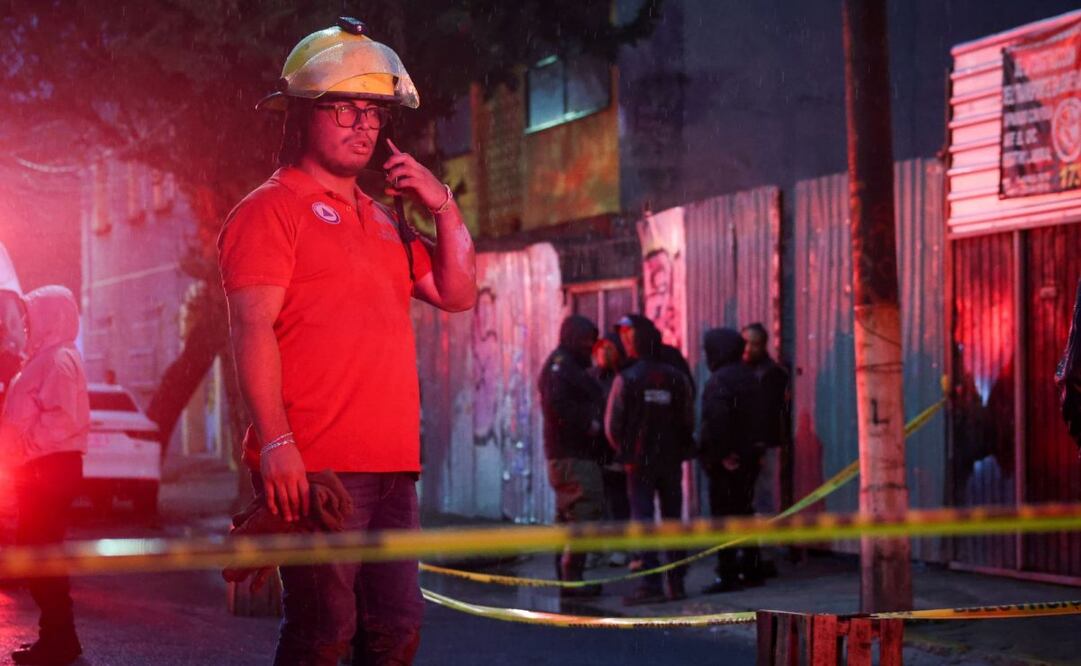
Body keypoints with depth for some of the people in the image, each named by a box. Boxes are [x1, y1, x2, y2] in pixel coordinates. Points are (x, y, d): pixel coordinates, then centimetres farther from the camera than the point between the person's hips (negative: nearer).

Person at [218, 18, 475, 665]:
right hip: (312, 467, -8)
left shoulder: (382, 221, 24)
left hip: (391, 466, 8)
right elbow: (252, 327, -11)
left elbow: (457, 294, 21)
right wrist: (275, 442, -20)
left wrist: (444, 208, 6)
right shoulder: (272, 209, -1)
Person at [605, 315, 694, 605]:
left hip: (639, 461, -3)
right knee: (673, 519, 10)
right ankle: (676, 581, 11)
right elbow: (688, 421, 0)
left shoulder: (626, 379, -9)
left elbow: (612, 424, -8)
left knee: (643, 519, 0)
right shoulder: (676, 378, -1)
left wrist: (624, 451, 8)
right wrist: (678, 449, 12)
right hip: (671, 461, 3)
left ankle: (651, 584, -6)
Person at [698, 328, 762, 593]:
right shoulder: (749, 377, 12)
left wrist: (719, 454, -18)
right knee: (744, 513, 16)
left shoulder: (719, 380, -15)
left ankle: (727, 576, -6)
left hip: (724, 461, -9)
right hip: (748, 458, 9)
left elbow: (715, 421, -24)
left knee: (724, 516, -5)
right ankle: (750, 569, 21)